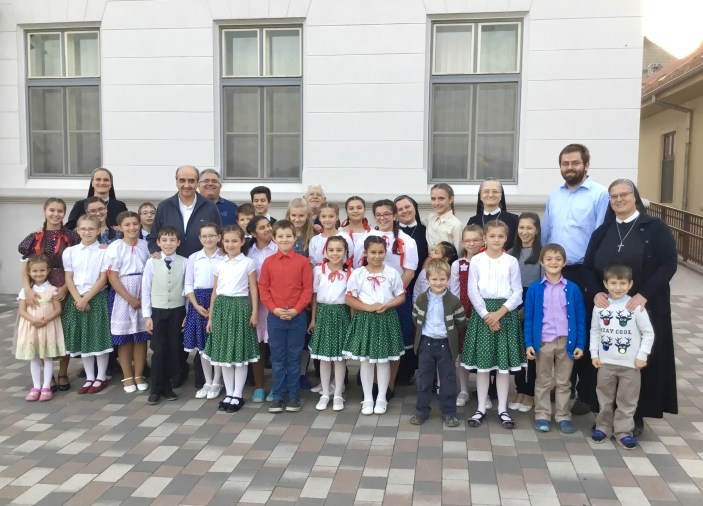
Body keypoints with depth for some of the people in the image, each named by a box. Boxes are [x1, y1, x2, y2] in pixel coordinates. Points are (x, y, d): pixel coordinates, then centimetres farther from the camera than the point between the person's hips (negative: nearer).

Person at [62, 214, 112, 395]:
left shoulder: (104, 251, -4)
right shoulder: (70, 251, 6)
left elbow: (103, 279, -8)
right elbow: (68, 279, 3)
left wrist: (86, 298, -13)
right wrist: (78, 299, -9)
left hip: (97, 298, -3)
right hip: (76, 299, 4)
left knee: (99, 337, -2)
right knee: (82, 338, 8)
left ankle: (101, 377, 11)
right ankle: (89, 377, 18)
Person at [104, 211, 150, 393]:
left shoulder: (146, 245, 3)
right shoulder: (114, 248, -7)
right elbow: (112, 277, -10)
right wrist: (130, 299, -13)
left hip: (144, 295, 3)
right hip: (122, 296, -3)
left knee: (141, 336, 7)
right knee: (124, 338, 4)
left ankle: (139, 375, 18)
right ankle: (127, 377, 16)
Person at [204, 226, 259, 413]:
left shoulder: (248, 263, -1)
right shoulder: (220, 265, 10)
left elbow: (253, 290, -1)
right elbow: (215, 292, 13)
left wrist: (254, 313, -8)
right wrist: (211, 316, 11)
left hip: (240, 307, -4)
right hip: (222, 308, 4)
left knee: (240, 352, 1)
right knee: (224, 352, 7)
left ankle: (238, 395, 10)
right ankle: (229, 394, 17)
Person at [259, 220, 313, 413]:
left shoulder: (302, 261, -3)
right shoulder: (268, 262, 1)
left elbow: (308, 289, -3)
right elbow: (263, 289, 2)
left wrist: (296, 309, -13)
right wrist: (274, 309, -10)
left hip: (297, 317, -1)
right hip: (274, 317, 1)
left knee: (294, 357, 8)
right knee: (277, 358, 9)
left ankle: (294, 396, 19)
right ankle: (277, 396, 18)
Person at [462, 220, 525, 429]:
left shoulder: (512, 261, 2)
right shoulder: (476, 260, 1)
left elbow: (517, 292, 0)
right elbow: (473, 291, -2)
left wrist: (499, 312, -11)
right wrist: (486, 314, -11)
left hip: (506, 313, 1)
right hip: (482, 312, 0)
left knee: (504, 363, 4)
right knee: (482, 363, 4)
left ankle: (502, 409, 16)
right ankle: (481, 408, 15)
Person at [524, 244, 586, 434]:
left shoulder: (572, 289, -1)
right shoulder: (534, 289, -2)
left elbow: (580, 318, 2)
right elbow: (529, 318, -1)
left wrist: (580, 344, -1)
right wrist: (528, 343, -5)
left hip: (566, 341, 1)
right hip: (543, 342, 0)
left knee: (564, 382, 12)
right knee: (543, 382, 11)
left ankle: (563, 417, 23)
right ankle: (542, 416, 21)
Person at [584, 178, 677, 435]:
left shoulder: (655, 228, -3)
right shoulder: (602, 232, 10)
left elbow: (668, 265, -9)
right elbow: (588, 267, 8)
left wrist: (643, 295, -20)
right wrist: (596, 292, -11)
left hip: (646, 307, -3)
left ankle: (636, 416, 17)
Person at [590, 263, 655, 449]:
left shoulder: (636, 307, -10)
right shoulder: (600, 306, -3)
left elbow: (648, 333, -5)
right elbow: (595, 331, 6)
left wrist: (642, 356, -9)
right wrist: (594, 354, 0)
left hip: (631, 364, -2)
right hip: (606, 362, 2)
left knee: (627, 401, 8)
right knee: (605, 398, 15)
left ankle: (623, 431, 19)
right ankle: (603, 427, 28)